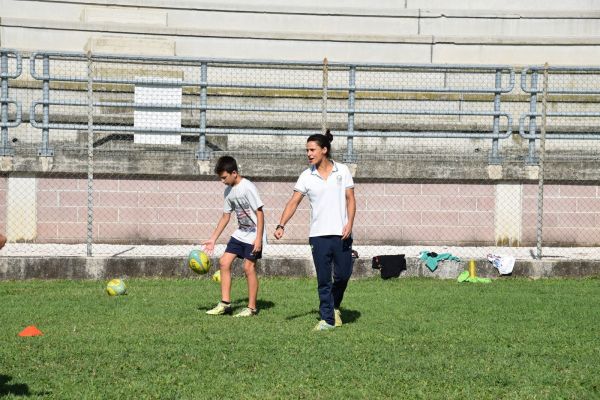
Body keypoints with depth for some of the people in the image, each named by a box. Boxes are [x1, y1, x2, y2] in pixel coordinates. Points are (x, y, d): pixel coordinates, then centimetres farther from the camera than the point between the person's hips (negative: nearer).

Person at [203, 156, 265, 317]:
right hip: (240, 234, 8)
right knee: (224, 262, 1)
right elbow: (225, 216, 15)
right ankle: (225, 304, 6)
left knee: (249, 267, -9)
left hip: (254, 235, -8)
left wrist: (259, 238, -22)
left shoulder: (248, 187, -18)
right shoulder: (229, 191, 7)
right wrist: (213, 239, 13)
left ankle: (252, 308, 2)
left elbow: (260, 213, -18)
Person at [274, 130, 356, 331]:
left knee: (343, 275, 2)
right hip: (318, 235, 0)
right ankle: (327, 318, 6)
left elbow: (350, 199, 4)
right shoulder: (306, 176, 2)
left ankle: (335, 307, 29)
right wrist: (281, 225, -14)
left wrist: (349, 223, -9)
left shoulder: (342, 171, 3)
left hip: (341, 234, 0)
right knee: (323, 279, -1)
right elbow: (293, 202, -2)